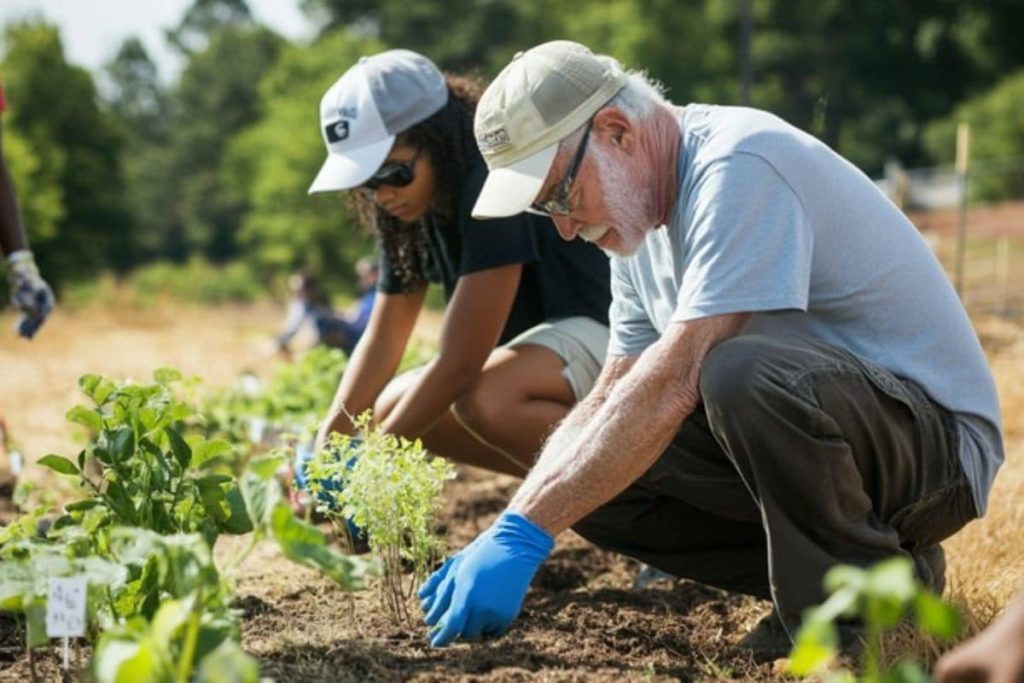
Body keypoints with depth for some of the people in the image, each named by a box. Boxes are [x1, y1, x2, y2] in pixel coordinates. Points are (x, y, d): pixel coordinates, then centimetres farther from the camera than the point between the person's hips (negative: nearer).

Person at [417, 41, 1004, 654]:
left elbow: (674, 383, -31)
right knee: (590, 477, -6)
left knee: (742, 371, -37)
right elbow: (607, 401, 9)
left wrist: (524, 533, -31)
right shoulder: (642, 220, 8)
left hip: (940, 439, -8)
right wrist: (504, 535, -7)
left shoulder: (741, 166, -21)